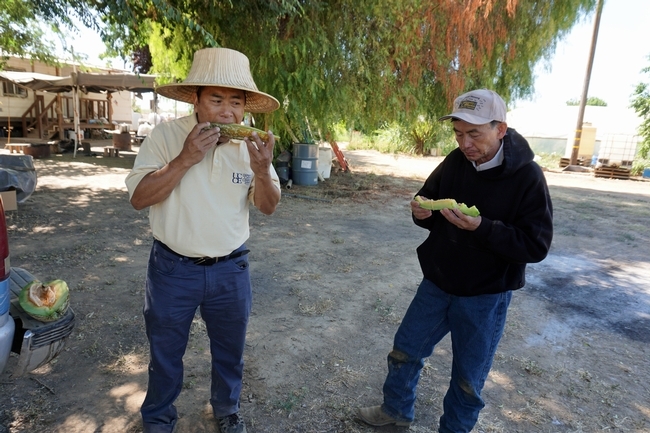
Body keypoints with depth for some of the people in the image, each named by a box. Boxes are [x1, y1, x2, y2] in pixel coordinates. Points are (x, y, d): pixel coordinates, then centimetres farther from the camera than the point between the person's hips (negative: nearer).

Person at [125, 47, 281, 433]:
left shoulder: (252, 143, -6)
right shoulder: (166, 135, -13)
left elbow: (269, 207, -4)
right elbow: (139, 198, -15)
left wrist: (262, 171, -24)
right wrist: (185, 159, -27)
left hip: (231, 270, 2)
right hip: (173, 269, -1)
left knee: (230, 350, 20)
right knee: (165, 352, 19)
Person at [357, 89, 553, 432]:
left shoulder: (527, 176, -18)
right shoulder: (454, 162, -5)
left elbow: (536, 246, -19)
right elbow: (428, 200, 8)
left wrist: (481, 227, -32)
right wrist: (422, 213, -16)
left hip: (485, 297, -4)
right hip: (437, 284, 5)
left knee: (468, 379, 13)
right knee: (404, 352, 17)